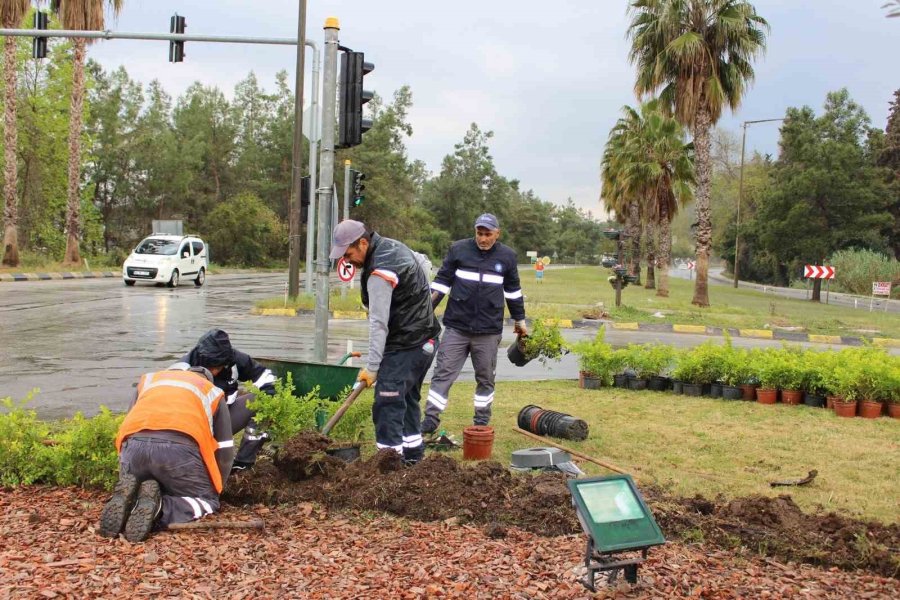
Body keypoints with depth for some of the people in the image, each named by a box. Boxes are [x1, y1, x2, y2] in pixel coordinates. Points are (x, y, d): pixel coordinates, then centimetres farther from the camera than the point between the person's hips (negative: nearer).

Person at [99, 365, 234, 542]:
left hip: (134, 444, 4)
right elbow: (224, 451, 29)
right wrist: (215, 489, 43)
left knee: (134, 495, 30)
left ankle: (126, 497, -6)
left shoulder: (149, 380, 37)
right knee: (208, 501, 16)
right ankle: (157, 508, -12)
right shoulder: (213, 393, 31)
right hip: (178, 446, -3)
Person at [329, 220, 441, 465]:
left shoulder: (379, 274, -23)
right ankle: (412, 455, 30)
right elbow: (421, 262, 26)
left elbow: (379, 324, -25)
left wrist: (372, 366, -23)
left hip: (405, 347, -11)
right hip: (425, 340, 11)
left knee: (388, 404, -12)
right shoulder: (393, 246, 7)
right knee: (408, 399, 20)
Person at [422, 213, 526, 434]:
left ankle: (482, 420, 24)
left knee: (486, 378, 10)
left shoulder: (507, 256, 4)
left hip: (489, 330, 1)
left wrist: (520, 320, 21)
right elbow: (442, 281, 4)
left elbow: (513, 290, 15)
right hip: (456, 327, -1)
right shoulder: (458, 249, -1)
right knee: (443, 373, -2)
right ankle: (431, 419, 3)